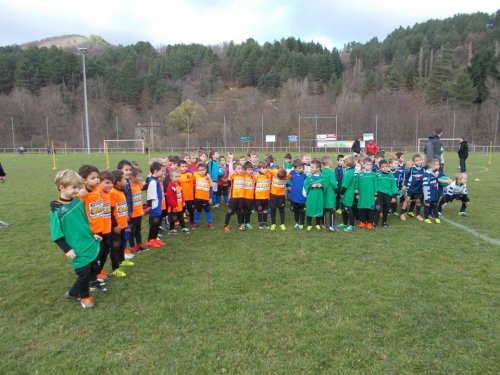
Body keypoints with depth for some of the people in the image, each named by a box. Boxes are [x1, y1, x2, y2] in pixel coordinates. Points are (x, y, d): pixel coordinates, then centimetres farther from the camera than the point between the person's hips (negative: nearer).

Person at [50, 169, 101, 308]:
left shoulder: (78, 202, 3)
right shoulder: (57, 209, -15)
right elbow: (56, 233, -12)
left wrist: (92, 234, 18)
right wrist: (66, 249, -14)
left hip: (90, 244, 7)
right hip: (77, 249, -7)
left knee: (94, 269, 14)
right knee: (84, 273, 1)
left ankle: (73, 293, 31)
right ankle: (84, 296, 29)